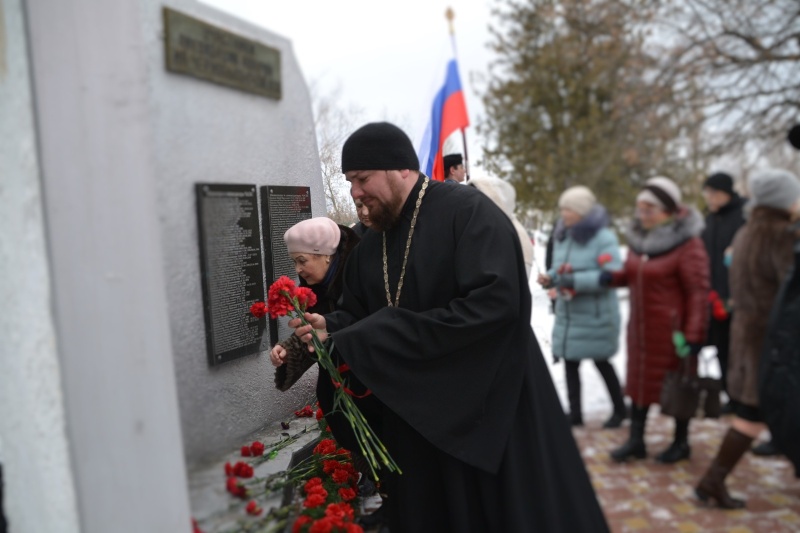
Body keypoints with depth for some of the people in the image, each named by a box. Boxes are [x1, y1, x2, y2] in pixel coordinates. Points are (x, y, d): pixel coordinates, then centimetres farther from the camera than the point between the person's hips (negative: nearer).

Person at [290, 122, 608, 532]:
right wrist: (330, 329, -10)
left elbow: (494, 303, -27)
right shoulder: (369, 248, 9)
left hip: (489, 407, -6)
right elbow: (357, 313, 15)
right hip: (413, 417, 7)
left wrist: (380, 337, -26)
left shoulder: (468, 212, -15)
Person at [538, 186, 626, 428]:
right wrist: (550, 277, -6)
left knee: (601, 362, 8)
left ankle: (620, 409, 31)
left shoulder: (604, 238, -15)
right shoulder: (562, 237, 8)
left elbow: (612, 275, -23)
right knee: (570, 362, 7)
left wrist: (575, 280, -27)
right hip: (567, 314, 6)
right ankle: (575, 413, 18)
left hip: (596, 316, -6)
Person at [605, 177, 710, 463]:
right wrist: (613, 277, -4)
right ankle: (636, 441, 25)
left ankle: (681, 443, 28)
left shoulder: (688, 244, -18)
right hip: (641, 326, 7)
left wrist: (694, 334, -20)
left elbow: (698, 293, -19)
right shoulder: (638, 238, 5)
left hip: (673, 328, -7)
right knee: (640, 379, 13)